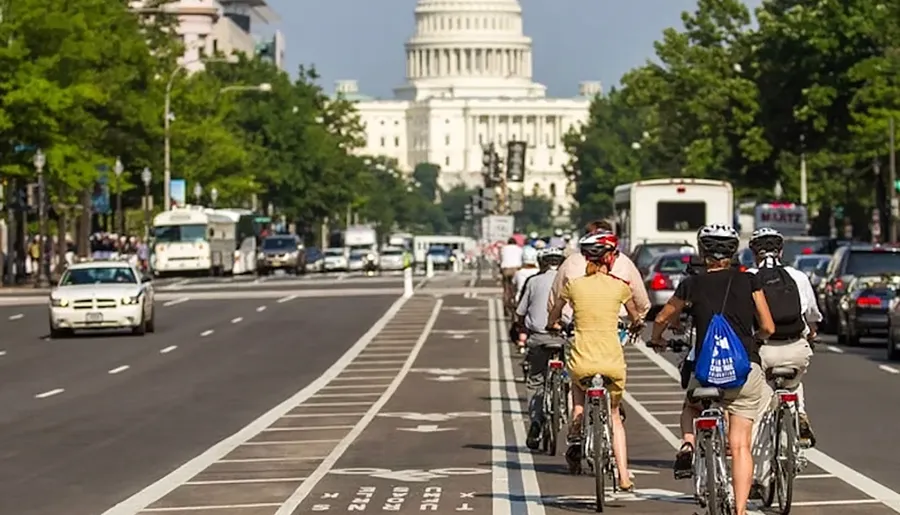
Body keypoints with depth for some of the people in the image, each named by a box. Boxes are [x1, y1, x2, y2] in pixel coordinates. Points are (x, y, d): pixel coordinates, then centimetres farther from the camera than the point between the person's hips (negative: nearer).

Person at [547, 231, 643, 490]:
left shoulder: (574, 285, -1)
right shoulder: (619, 286, -2)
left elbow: (553, 319, 12)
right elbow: (636, 317, 17)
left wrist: (555, 325, 34)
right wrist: (636, 324, 39)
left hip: (582, 361, 0)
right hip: (612, 361, 0)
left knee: (578, 390, 36)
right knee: (614, 416, 20)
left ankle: (575, 436, 12)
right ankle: (624, 476, 11)